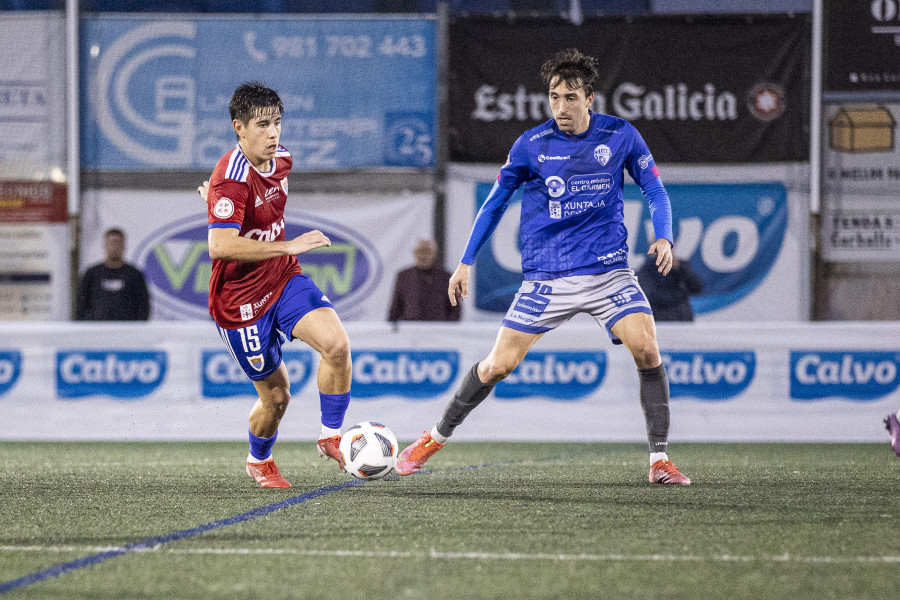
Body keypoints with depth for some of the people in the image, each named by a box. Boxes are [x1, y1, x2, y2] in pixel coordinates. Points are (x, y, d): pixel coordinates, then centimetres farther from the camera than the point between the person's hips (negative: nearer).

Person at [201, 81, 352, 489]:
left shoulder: (281, 159, 0)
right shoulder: (232, 178, -25)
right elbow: (220, 245, -38)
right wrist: (290, 246, -38)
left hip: (284, 279, 6)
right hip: (241, 298, -6)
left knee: (336, 343, -20)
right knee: (276, 395, 3)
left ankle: (331, 437, -4)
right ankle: (259, 462, 34)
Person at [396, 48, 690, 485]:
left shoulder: (621, 136, -1)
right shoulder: (532, 145, -2)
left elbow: (654, 190, 8)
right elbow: (495, 202, 10)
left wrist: (664, 236, -11)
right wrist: (466, 262, 8)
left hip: (608, 271, 0)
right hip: (546, 279, 0)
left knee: (647, 351, -19)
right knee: (497, 366, -4)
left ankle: (659, 459, -8)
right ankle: (435, 438, 18)